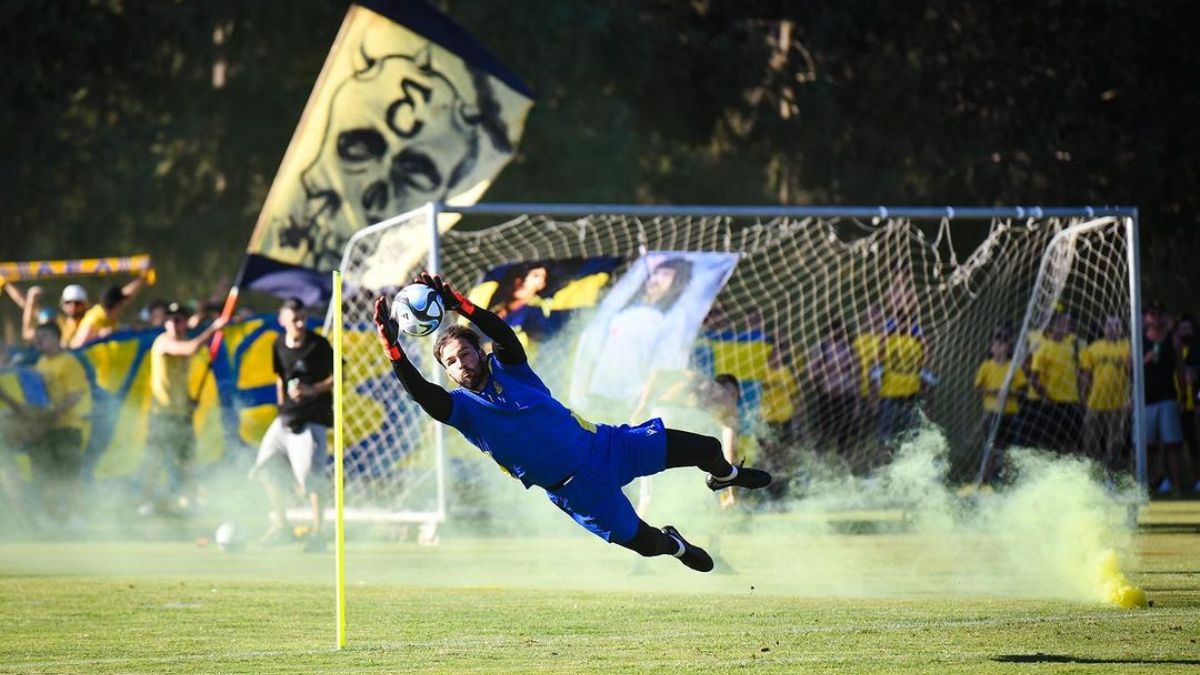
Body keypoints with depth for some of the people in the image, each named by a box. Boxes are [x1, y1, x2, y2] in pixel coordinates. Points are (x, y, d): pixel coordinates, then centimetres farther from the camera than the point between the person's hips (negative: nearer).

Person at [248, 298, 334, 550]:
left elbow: (337, 377, -9)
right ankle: (278, 522, 25)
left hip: (311, 419, -7)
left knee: (308, 477, -14)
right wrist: (282, 406, 16)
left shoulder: (318, 345, -12)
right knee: (264, 468, 10)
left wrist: (312, 389, -22)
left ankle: (317, 533, -6)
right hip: (286, 416, 7)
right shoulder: (279, 345, 6)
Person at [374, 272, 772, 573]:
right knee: (644, 543, 2)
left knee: (705, 449, 6)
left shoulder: (507, 368, -5)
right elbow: (421, 393, -31)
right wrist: (392, 347, -44)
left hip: (604, 446, 2)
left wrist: (458, 303, -41)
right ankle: (675, 546, 40)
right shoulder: (463, 408, -12)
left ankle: (725, 475, 44)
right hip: (577, 490, -2)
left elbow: (502, 332, -27)